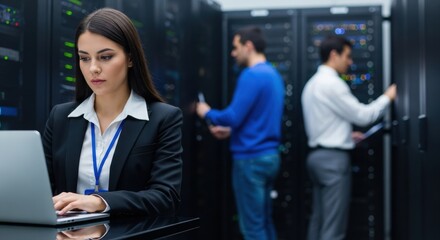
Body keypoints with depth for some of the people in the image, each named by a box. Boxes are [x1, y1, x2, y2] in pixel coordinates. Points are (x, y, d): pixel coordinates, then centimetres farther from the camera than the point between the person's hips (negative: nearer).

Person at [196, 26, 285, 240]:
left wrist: (207, 113, -2)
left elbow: (234, 116, -20)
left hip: (251, 158, -9)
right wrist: (231, 130, 17)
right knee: (264, 221, 16)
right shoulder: (273, 74, 14)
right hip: (269, 156, 9)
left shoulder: (252, 75, -16)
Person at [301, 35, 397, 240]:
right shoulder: (332, 83, -14)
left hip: (318, 155, 10)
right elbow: (362, 115, -12)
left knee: (318, 221, 12)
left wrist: (346, 135, 17)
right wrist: (388, 97, 1)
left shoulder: (313, 83, 17)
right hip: (333, 158, -10)